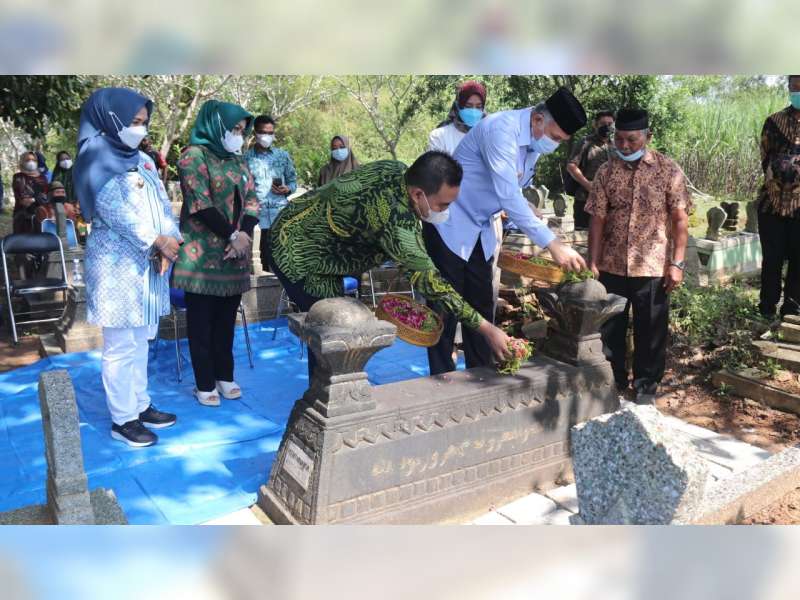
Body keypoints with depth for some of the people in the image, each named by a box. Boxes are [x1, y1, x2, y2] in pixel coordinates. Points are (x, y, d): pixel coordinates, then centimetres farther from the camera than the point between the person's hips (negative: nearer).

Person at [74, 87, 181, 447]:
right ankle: (122, 420, 8)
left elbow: (160, 202, 7)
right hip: (117, 262, -7)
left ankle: (141, 406, 25)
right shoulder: (96, 157, -8)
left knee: (140, 341, 14)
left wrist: (167, 243, -9)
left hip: (147, 261, 7)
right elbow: (113, 209, -16)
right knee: (120, 346, -2)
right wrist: (157, 240, -16)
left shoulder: (141, 159, 14)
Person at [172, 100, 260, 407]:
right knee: (202, 321, 3)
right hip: (203, 254, -6)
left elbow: (252, 200, 9)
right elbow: (200, 204, -15)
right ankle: (205, 383, 12)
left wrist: (245, 235, -9)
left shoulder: (238, 160, 15)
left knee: (226, 319, 12)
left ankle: (225, 376, 23)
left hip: (234, 254, 6)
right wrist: (233, 235, -14)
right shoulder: (195, 155, -7)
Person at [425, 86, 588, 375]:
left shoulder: (535, 143, 3)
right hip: (450, 226, -8)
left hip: (480, 230, 8)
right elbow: (508, 196, -32)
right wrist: (552, 243, -33)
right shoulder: (502, 129, -25)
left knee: (481, 307, 9)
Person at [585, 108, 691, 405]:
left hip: (652, 267, -2)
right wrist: (593, 262, -2)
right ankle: (611, 382, 29)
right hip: (612, 267, 2)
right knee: (609, 329, 11)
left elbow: (680, 219, -4)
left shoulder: (668, 170, -4)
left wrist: (677, 263, -10)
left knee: (650, 332, 8)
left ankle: (646, 387, 25)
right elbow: (597, 220, 1)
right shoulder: (606, 172, 1)